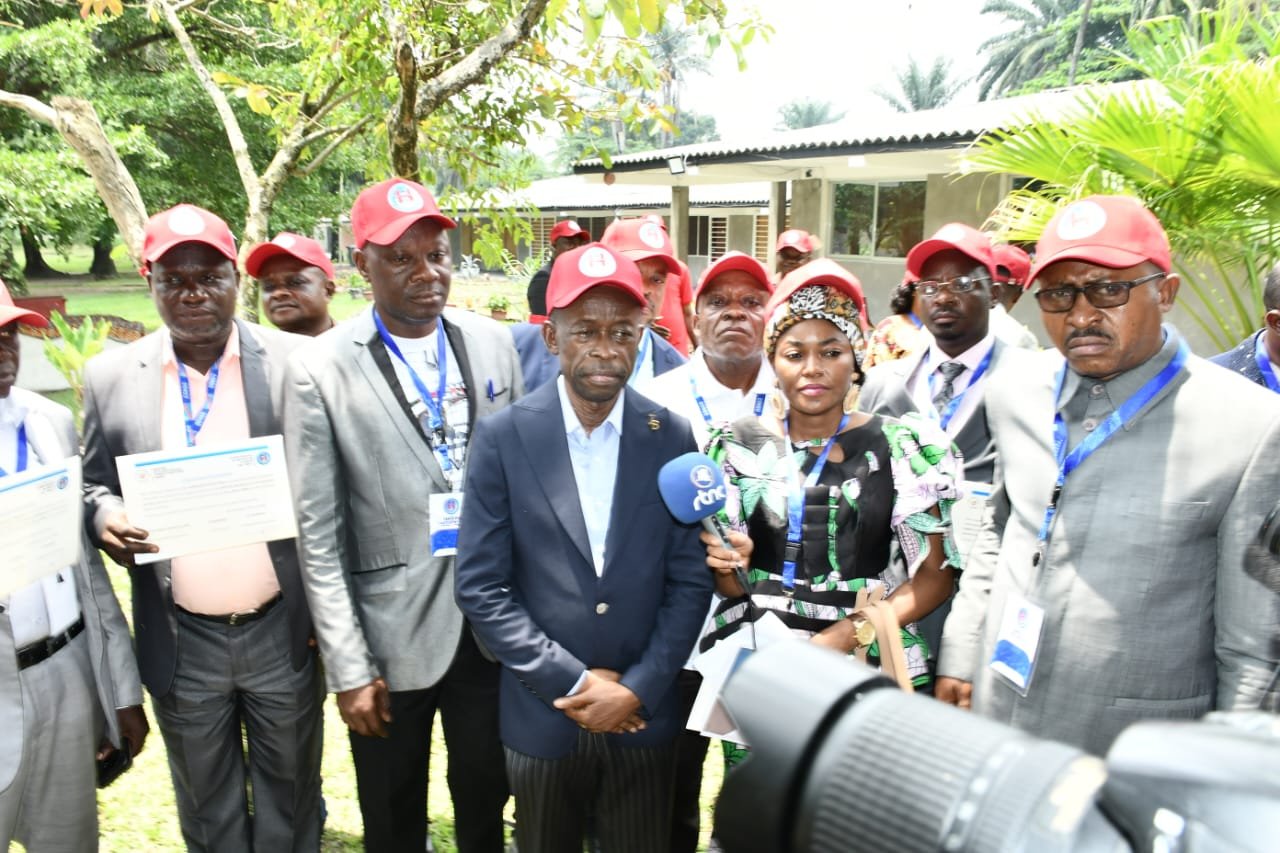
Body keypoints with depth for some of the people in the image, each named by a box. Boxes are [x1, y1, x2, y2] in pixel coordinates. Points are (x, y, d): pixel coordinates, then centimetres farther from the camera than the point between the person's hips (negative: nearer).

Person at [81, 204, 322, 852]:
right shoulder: (110, 375, -1)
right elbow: (94, 485, 9)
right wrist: (104, 516, -15)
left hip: (282, 631, -1)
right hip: (180, 644, 2)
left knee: (289, 801, 18)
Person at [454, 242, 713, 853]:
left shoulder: (672, 438, -5)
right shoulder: (503, 437, -9)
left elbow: (689, 581, -3)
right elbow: (482, 587, -9)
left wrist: (636, 689, -10)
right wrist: (572, 682, -11)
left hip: (643, 713, 1)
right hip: (543, 715, -1)